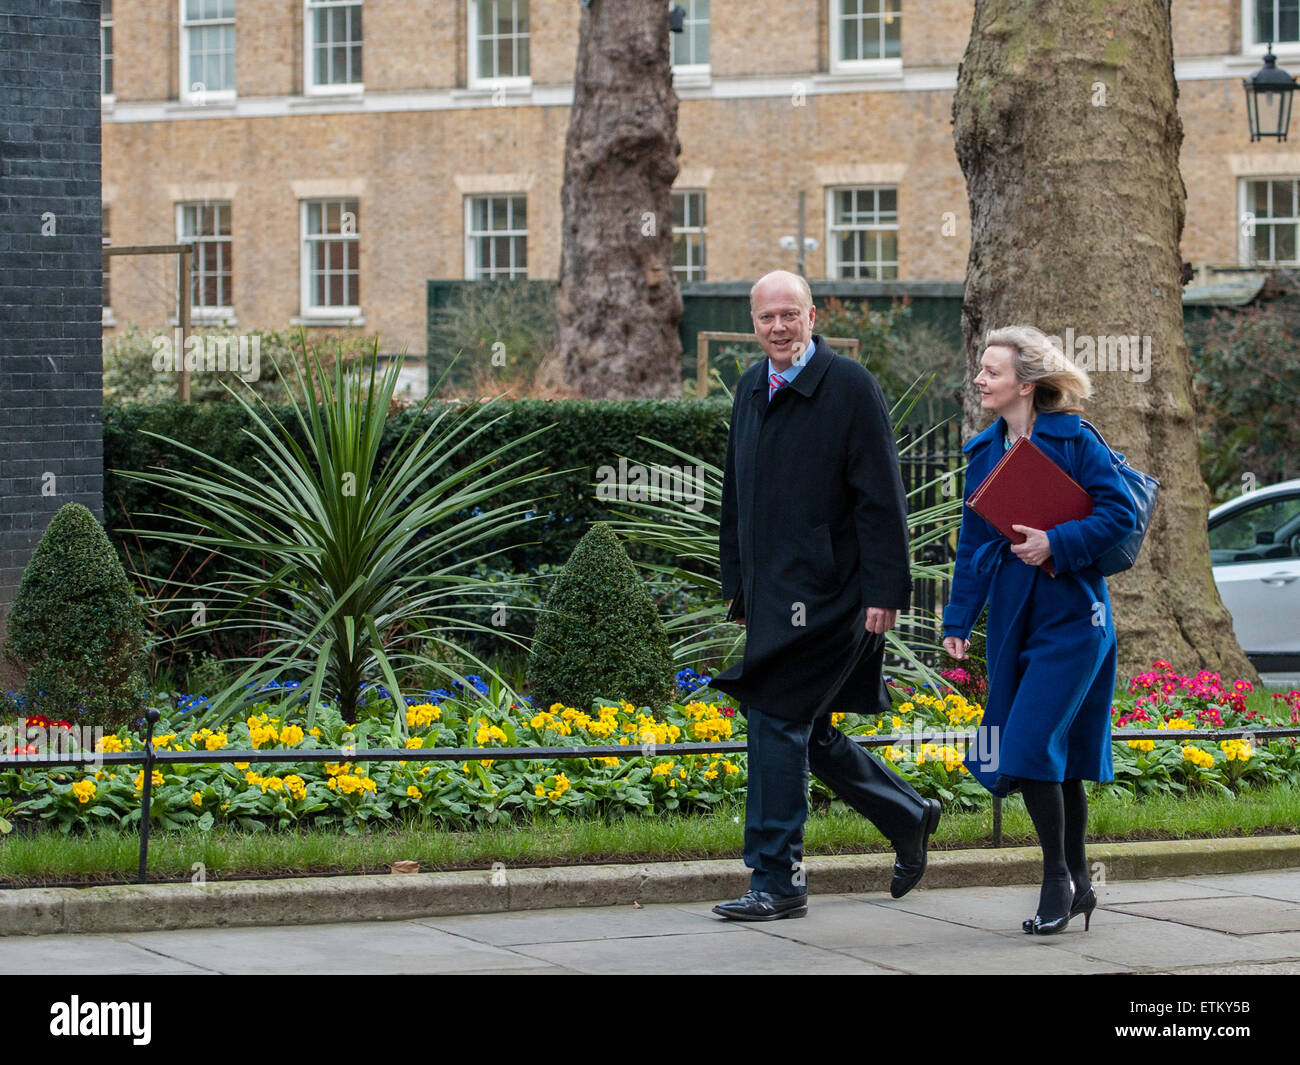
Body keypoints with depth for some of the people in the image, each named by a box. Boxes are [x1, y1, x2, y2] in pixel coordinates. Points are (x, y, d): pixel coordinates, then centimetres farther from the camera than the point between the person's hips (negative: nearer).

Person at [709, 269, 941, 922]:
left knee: (777, 721, -11)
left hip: (825, 594, -8)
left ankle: (776, 881, -5)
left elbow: (881, 497, -11)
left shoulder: (851, 387, -9)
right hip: (771, 594, 8)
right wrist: (737, 585, 19)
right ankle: (908, 818, 31)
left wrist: (884, 591, -16)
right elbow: (736, 496, 21)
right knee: (806, 732, 12)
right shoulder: (751, 388, 14)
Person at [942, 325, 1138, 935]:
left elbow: (1120, 512, -11)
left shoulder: (1072, 440, -8)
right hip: (1014, 621, 6)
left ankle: (1058, 877, -1)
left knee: (1033, 743, -14)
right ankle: (1076, 883, 18)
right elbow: (972, 539, 17)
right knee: (1058, 758, 9)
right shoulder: (985, 452, 11)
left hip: (1071, 616, -6)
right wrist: (959, 618, 14)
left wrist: (1056, 543, -20)